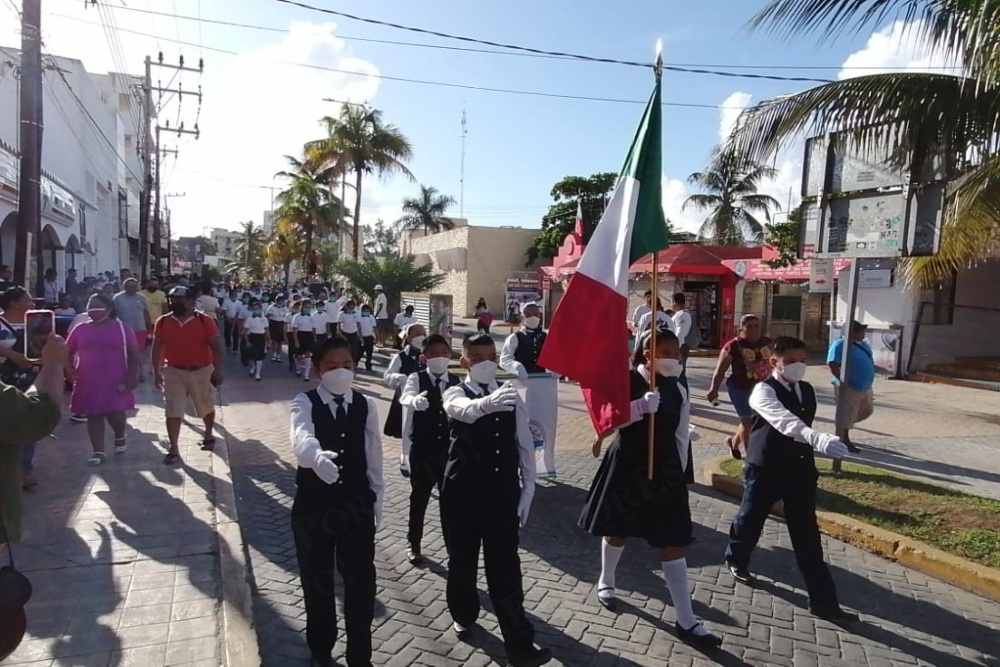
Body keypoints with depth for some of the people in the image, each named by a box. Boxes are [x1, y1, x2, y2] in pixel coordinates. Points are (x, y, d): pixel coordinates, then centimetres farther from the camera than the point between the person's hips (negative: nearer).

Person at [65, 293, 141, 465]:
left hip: (116, 382, -2)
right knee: (93, 415, 5)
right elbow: (67, 351, 11)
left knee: (115, 412, -6)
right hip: (88, 382, 3)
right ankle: (98, 451, 13)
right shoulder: (81, 329, 6)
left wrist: (133, 377, -7)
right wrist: (69, 370, -6)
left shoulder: (122, 328, 1)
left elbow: (134, 354, 0)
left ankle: (120, 437, 27)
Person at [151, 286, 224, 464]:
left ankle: (209, 436, 39)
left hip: (201, 371, -1)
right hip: (173, 371, 1)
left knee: (206, 407, 15)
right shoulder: (163, 322, -1)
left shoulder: (204, 321, -9)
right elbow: (157, 348, 5)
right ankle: (173, 449, 7)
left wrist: (218, 370, -14)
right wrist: (156, 371, 2)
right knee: (172, 411, 0)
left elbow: (216, 347, -9)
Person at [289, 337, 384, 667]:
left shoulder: (366, 405, -1)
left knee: (361, 582, 5)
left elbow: (373, 456, 4)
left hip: (356, 504, 1)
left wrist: (377, 500, 7)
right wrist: (318, 457, -54)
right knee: (317, 581, 14)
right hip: (313, 505, -1)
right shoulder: (305, 403, -10)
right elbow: (302, 438, -33)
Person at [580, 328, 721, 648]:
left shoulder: (678, 389, 1)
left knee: (673, 543, 2)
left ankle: (685, 620, 9)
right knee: (617, 529, 16)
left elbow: (681, 435, 6)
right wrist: (640, 407, -32)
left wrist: (681, 474, 5)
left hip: (665, 471, 3)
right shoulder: (627, 381, -12)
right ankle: (606, 582, 44)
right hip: (627, 467, -3)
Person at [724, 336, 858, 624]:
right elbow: (784, 420, -38)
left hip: (800, 468, 5)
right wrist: (817, 438, -54)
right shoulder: (764, 391, -19)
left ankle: (823, 600, 10)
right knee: (750, 518, 15)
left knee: (807, 536, 5)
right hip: (765, 468, -5)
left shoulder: (807, 390, 4)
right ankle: (736, 560, 44)